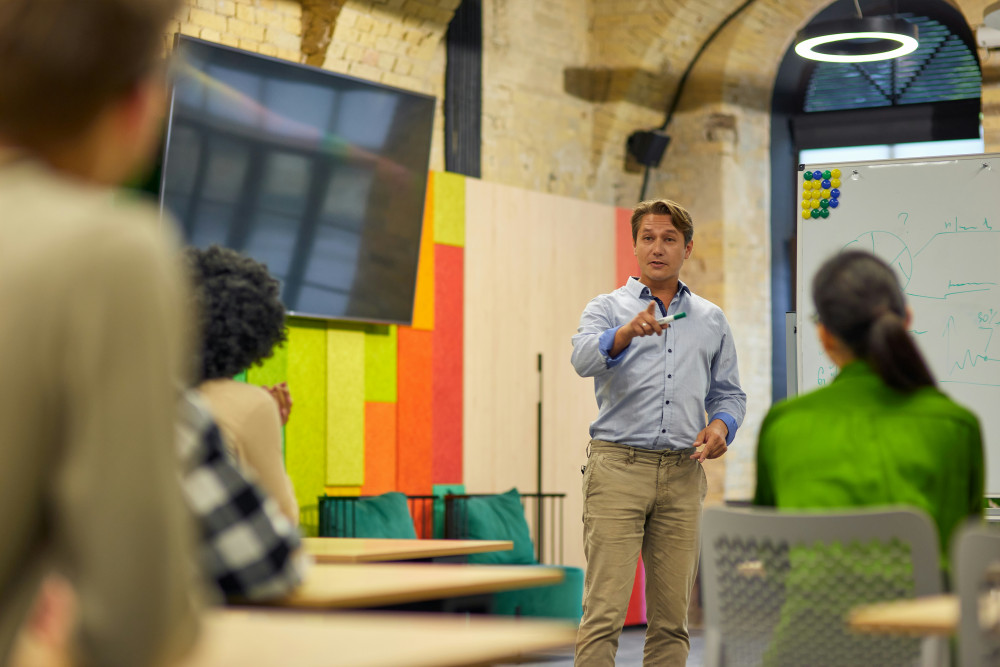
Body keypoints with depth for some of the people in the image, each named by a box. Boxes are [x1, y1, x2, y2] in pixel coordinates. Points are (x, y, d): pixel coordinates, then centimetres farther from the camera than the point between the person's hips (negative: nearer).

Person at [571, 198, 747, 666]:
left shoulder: (711, 320, 17)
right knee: (605, 611, -9)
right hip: (618, 469, -3)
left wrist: (721, 425, -3)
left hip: (682, 475, 4)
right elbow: (584, 359, -16)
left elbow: (729, 394, 19)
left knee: (671, 617, 6)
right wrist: (626, 333, -36)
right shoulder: (608, 309, 5)